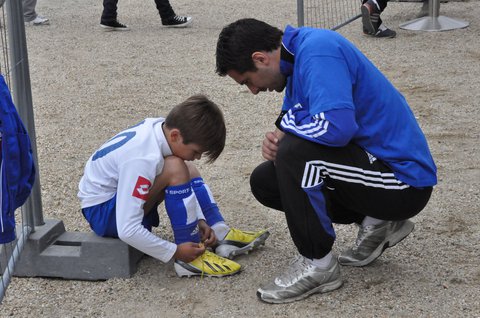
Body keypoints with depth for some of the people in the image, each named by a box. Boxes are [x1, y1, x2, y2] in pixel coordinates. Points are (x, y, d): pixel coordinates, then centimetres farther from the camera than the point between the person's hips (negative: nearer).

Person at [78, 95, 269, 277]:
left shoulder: (162, 128, -10)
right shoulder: (142, 159, -34)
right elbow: (128, 231, -36)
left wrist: (199, 221, -6)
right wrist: (174, 252, -26)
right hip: (100, 210, -9)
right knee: (175, 169, -27)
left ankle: (222, 236, 1)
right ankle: (190, 258, -22)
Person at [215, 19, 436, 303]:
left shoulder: (317, 51, -22)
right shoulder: (297, 55, 7)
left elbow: (337, 127, -35)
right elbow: (293, 123, 17)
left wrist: (286, 126, -16)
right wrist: (275, 139, -6)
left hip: (404, 178, -10)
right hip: (376, 162, 10)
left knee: (294, 153, -28)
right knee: (264, 181, 9)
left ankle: (318, 266, -10)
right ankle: (376, 224, 10)